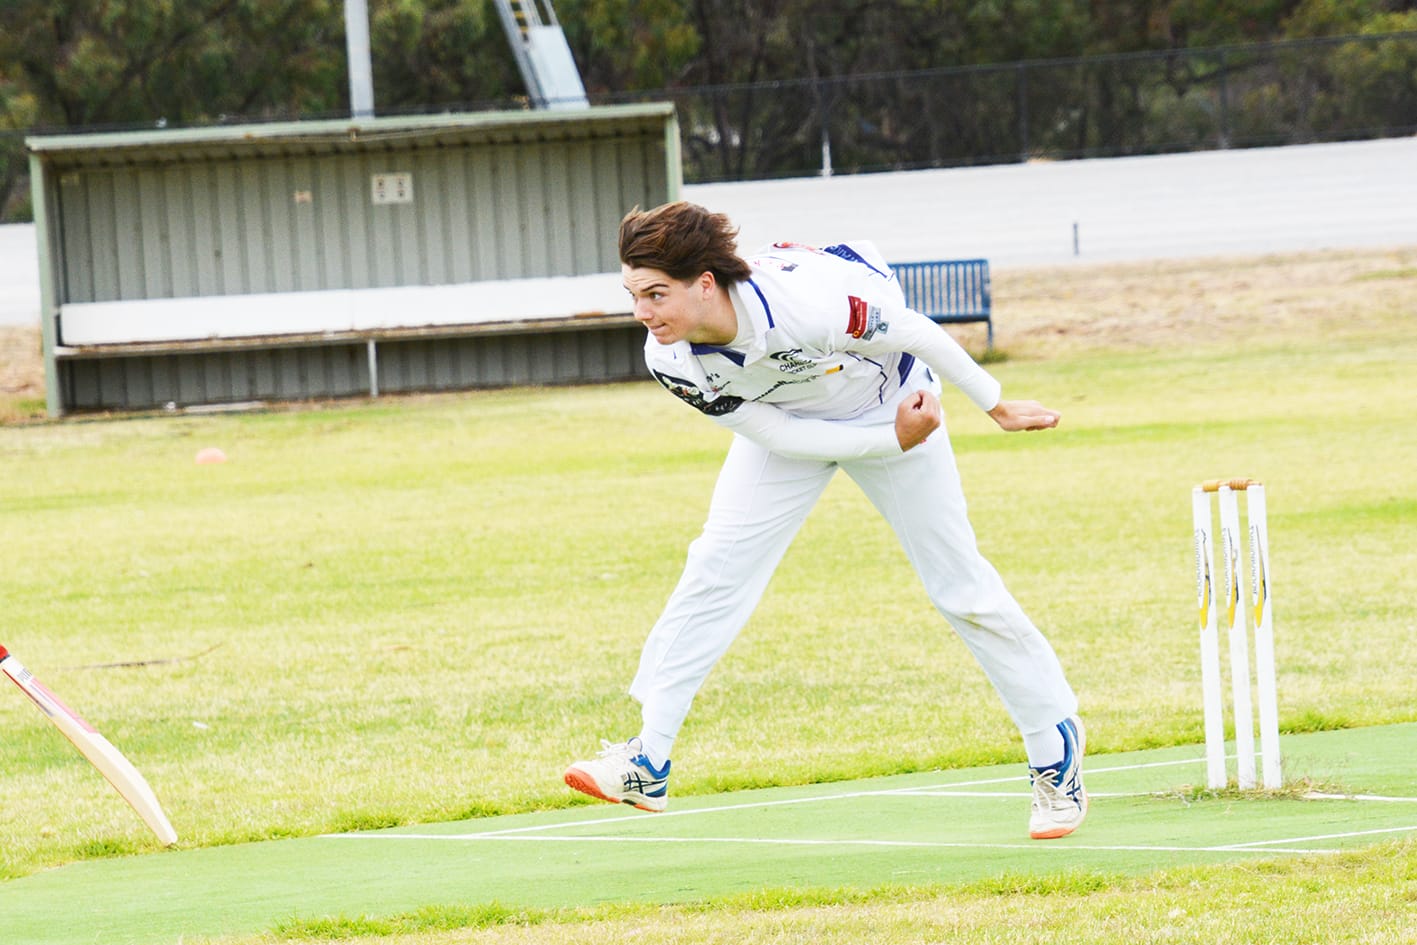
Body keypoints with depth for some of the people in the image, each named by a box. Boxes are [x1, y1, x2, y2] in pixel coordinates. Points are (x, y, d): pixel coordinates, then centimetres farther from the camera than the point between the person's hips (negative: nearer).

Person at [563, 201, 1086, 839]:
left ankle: (1057, 754, 15)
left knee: (960, 587, 0)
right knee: (716, 565, -12)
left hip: (890, 405, -3)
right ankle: (648, 765, -10)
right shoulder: (670, 362, -27)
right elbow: (779, 435, -19)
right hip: (787, 423, 3)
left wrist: (998, 408, -11)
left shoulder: (805, 303, -42)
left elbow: (917, 334, -25)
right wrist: (894, 440, -25)